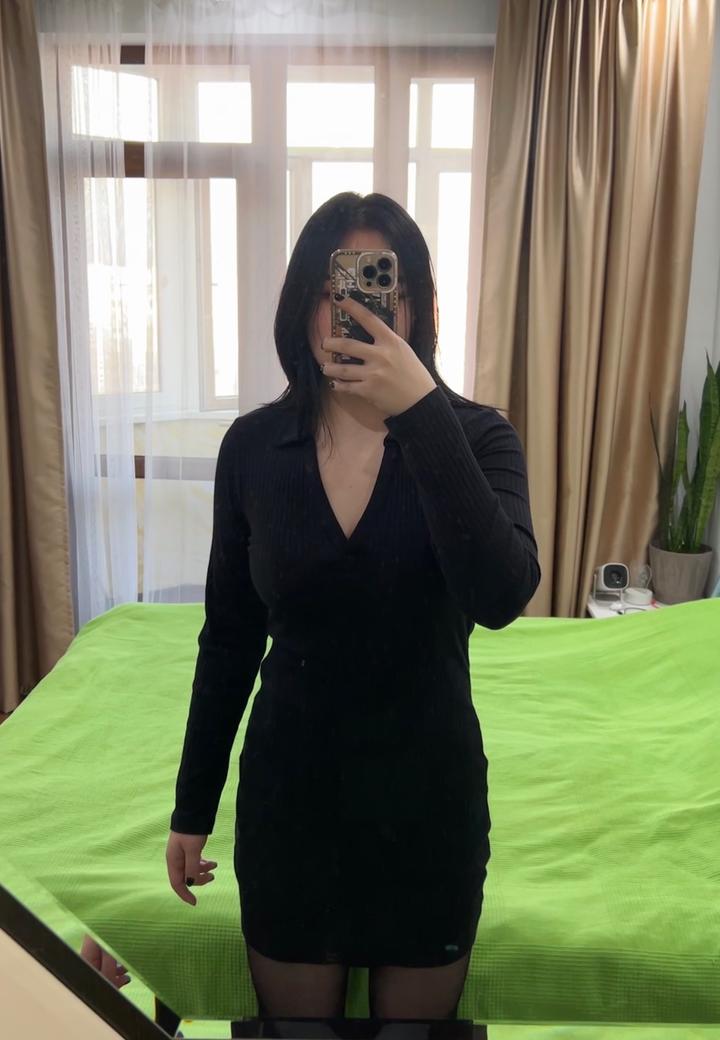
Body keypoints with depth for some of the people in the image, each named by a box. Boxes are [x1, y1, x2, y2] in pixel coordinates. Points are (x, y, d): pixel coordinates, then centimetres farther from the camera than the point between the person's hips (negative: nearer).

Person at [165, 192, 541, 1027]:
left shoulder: (476, 437, -13)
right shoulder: (253, 447, -8)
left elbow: (501, 598, -31)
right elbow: (229, 637, 0)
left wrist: (422, 412, -35)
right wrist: (192, 806, 5)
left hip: (428, 785, -1)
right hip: (289, 785, 1)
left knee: (416, 1016, 23)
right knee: (291, 1019, 22)